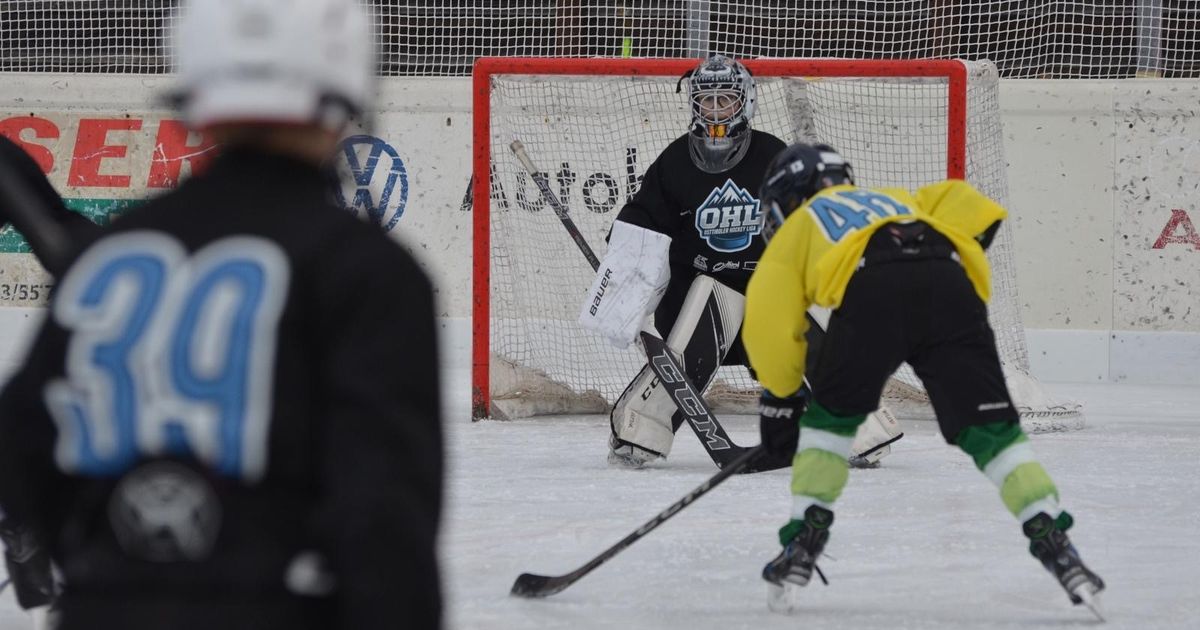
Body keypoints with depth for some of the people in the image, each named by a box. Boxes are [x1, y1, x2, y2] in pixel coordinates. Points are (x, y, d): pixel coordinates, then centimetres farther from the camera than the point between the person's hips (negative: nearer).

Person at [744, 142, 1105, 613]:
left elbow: (770, 322, 22)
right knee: (989, 426, 7)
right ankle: (1050, 537, -7)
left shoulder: (798, 226, 35)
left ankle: (804, 540, 12)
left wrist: (781, 398, 31)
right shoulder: (895, 200, 45)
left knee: (830, 415, 20)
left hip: (871, 287, -2)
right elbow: (970, 207, 25)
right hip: (949, 285, 3)